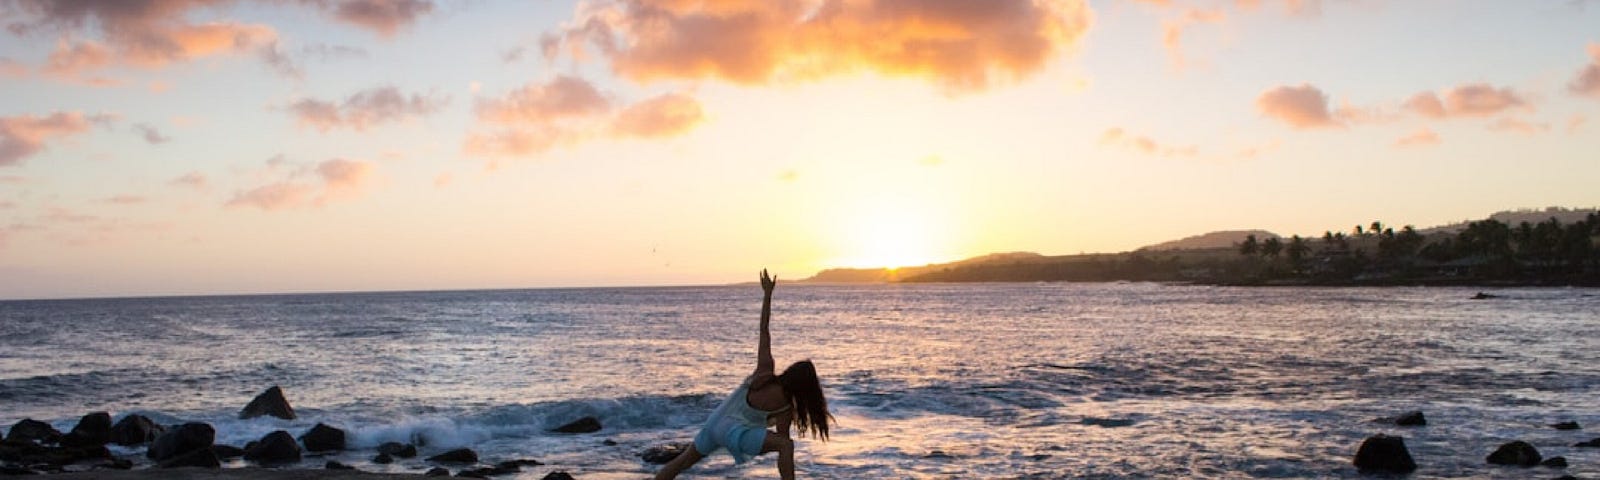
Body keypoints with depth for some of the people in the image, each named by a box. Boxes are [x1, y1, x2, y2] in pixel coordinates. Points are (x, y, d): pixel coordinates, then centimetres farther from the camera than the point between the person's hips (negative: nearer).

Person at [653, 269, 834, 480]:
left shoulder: (765, 372, -5)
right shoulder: (786, 407, -15)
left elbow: (764, 332, -3)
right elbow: (783, 442, -10)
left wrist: (767, 293, 1)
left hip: (714, 422, 7)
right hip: (734, 432, -7)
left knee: (684, 461, 24)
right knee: (787, 445, -17)